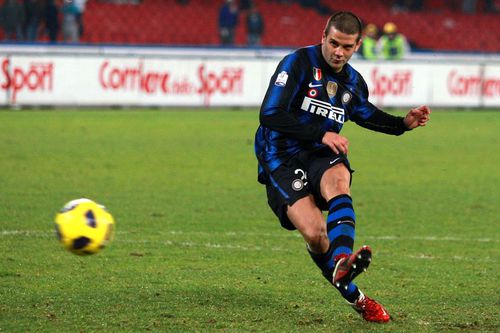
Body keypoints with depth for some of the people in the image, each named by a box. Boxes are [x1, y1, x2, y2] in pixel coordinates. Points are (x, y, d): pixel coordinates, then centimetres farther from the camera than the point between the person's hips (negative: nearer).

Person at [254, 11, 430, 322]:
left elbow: (367, 114, 34)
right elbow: (270, 115, -17)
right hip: (282, 159, -4)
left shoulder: (353, 83, 12)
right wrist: (322, 134, -21)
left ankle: (341, 262, -57)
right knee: (315, 233, -24)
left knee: (338, 180, -35)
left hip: (322, 157, 4)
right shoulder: (298, 63, -9)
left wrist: (404, 123, 15)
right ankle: (355, 297, -6)